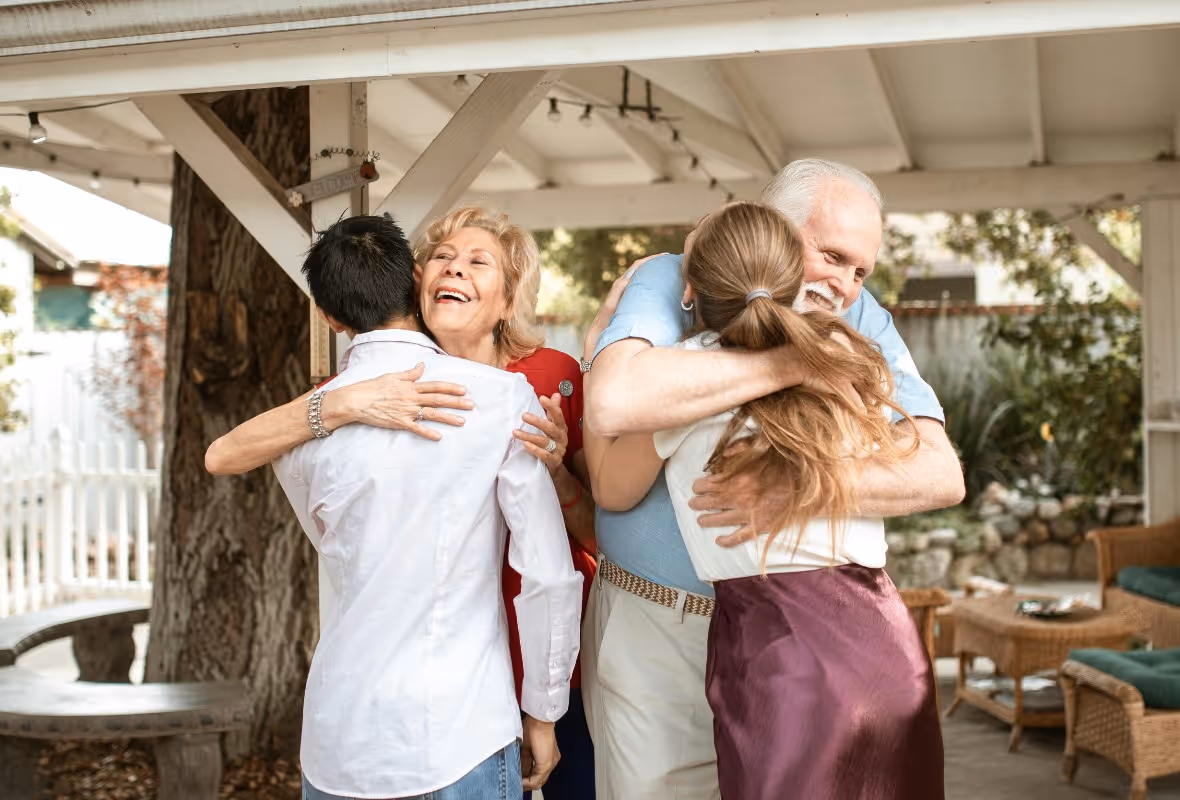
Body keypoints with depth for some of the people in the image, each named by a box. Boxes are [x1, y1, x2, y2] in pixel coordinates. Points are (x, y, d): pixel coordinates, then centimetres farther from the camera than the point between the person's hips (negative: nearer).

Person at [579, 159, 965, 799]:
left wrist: (804, 489, -30)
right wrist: (793, 362, -28)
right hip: (655, 630, -2)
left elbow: (942, 475, -13)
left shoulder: (861, 324, -1)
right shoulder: (667, 282, -10)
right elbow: (613, 404, -34)